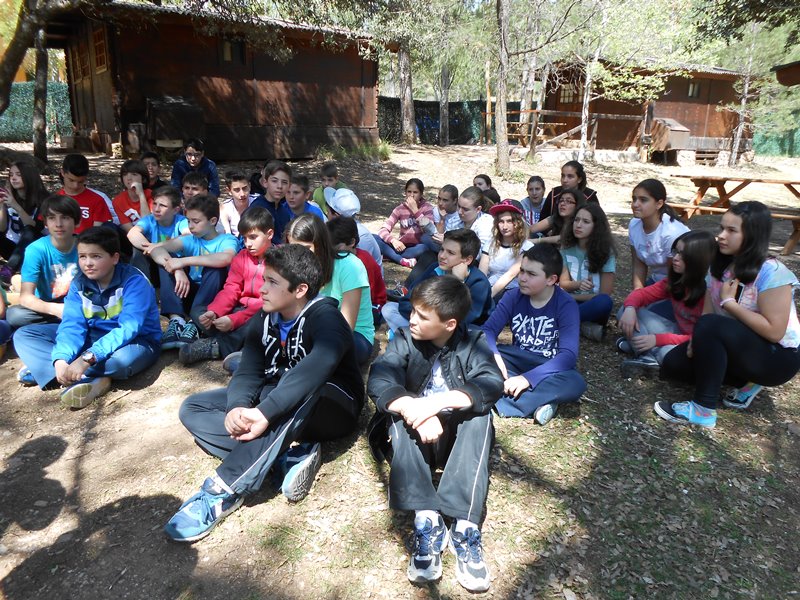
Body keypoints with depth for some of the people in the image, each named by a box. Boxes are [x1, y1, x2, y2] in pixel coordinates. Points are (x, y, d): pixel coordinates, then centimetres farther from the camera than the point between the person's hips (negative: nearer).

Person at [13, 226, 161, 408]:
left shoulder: (134, 281, -22)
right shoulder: (79, 283, -4)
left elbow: (128, 329, -32)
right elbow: (72, 325, -12)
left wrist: (87, 358, -41)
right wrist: (61, 359, -31)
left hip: (136, 341, -6)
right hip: (94, 336, 7)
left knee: (122, 360, -43)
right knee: (23, 335, -5)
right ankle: (92, 381, -25)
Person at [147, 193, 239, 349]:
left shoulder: (227, 240, -7)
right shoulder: (190, 240, 5)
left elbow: (226, 258, -34)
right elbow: (156, 249, -11)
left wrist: (184, 261, -32)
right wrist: (177, 270, -31)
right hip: (188, 293, 4)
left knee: (216, 268, -30)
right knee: (165, 259, -11)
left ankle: (195, 323, -32)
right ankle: (176, 319, -25)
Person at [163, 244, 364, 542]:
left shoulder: (324, 316, -22)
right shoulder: (263, 319, -2)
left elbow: (318, 365, -43)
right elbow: (248, 372, -12)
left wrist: (264, 413, -52)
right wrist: (237, 408, -35)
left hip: (330, 406, -7)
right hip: (280, 405, 7)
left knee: (297, 395, -40)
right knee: (193, 408, -6)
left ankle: (223, 491, -37)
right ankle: (291, 456, -22)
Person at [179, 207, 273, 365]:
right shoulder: (241, 257, 9)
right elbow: (230, 290, 0)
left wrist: (234, 320, -28)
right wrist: (213, 312, -20)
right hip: (241, 309, 7)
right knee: (198, 313, -11)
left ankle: (216, 345, -21)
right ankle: (231, 342, -28)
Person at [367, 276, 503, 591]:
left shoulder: (473, 342, -5)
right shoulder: (405, 340, -4)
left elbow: (491, 385, -24)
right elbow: (378, 381, -21)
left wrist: (438, 401, -39)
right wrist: (413, 409, -41)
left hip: (456, 434, 0)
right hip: (417, 437, 1)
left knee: (479, 415, -30)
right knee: (402, 415, -30)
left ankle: (464, 524, -35)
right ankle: (427, 520, -37)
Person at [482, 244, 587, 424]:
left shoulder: (566, 305, -15)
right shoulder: (514, 296, -5)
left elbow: (568, 354, -24)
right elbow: (488, 330, -8)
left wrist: (528, 377, -35)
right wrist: (494, 355, -31)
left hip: (549, 368, -3)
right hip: (518, 361, 3)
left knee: (575, 383, -35)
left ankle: (502, 401, -31)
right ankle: (540, 399, -28)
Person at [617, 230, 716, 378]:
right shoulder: (675, 280, -3)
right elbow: (643, 293, 1)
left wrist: (658, 339, -29)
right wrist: (630, 308, -24)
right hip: (678, 332, 7)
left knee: (667, 353, -41)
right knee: (627, 311, -8)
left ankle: (635, 345, -13)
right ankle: (648, 358, -23)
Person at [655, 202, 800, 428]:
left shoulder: (771, 273, -22)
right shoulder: (720, 266, 0)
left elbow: (774, 332, -26)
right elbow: (707, 311, -3)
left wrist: (729, 302, -21)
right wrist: (698, 339, -21)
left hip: (777, 357, -8)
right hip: (733, 347, 8)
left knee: (710, 326, -33)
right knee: (672, 364, -4)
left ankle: (703, 410, -24)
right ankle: (746, 381, 5)